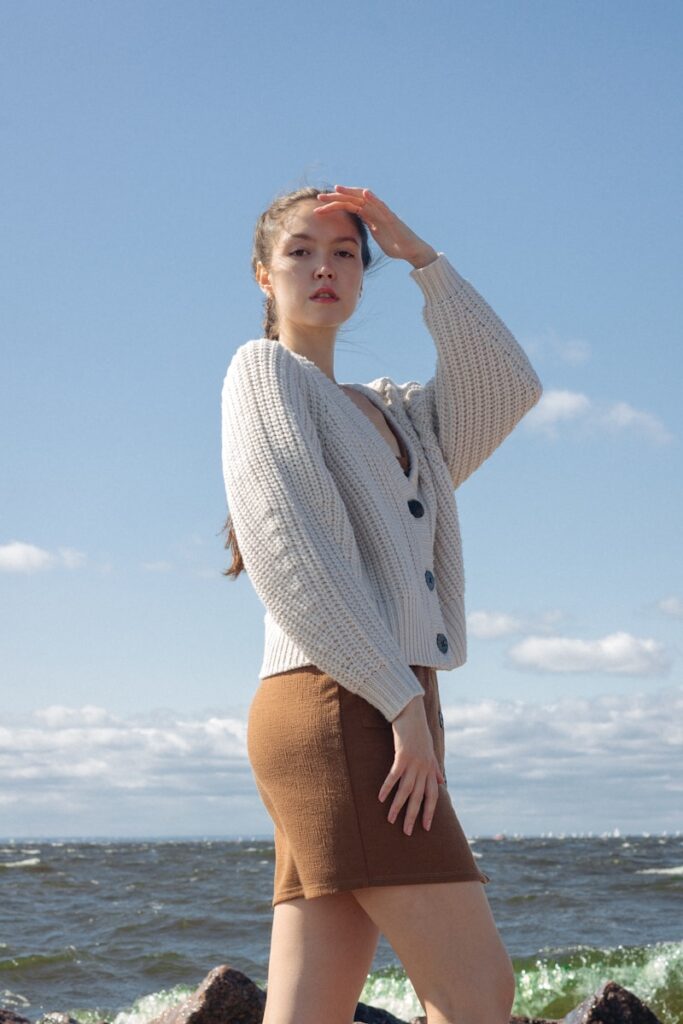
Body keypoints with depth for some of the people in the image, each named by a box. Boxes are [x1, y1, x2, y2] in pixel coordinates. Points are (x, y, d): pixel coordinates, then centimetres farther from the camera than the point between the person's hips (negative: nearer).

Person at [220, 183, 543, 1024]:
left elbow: (505, 388, 10)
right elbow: (286, 548, -9)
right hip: (338, 706, -8)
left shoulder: (389, 411, 27)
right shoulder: (264, 369, 5)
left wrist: (419, 255, 8)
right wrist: (403, 700, -15)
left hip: (385, 711, 8)